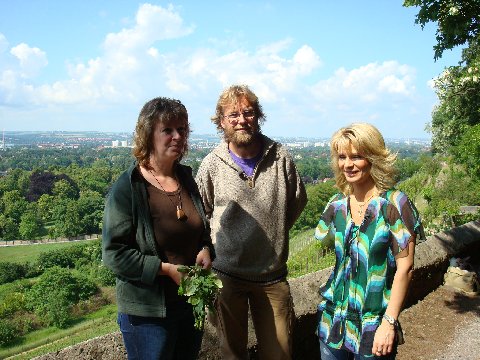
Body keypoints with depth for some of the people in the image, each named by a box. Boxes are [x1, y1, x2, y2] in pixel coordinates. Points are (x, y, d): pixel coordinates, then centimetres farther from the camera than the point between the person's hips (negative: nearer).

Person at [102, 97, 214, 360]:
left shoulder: (186, 177, 3)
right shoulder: (126, 189, -17)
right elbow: (114, 254, -17)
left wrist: (206, 249, -4)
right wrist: (166, 268, -23)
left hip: (192, 303, 6)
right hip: (147, 314, -6)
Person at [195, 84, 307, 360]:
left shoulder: (280, 158, -5)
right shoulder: (212, 165, -6)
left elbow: (297, 202, 10)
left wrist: (273, 233, 8)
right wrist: (211, 245, 0)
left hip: (273, 275, 1)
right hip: (226, 274, 0)